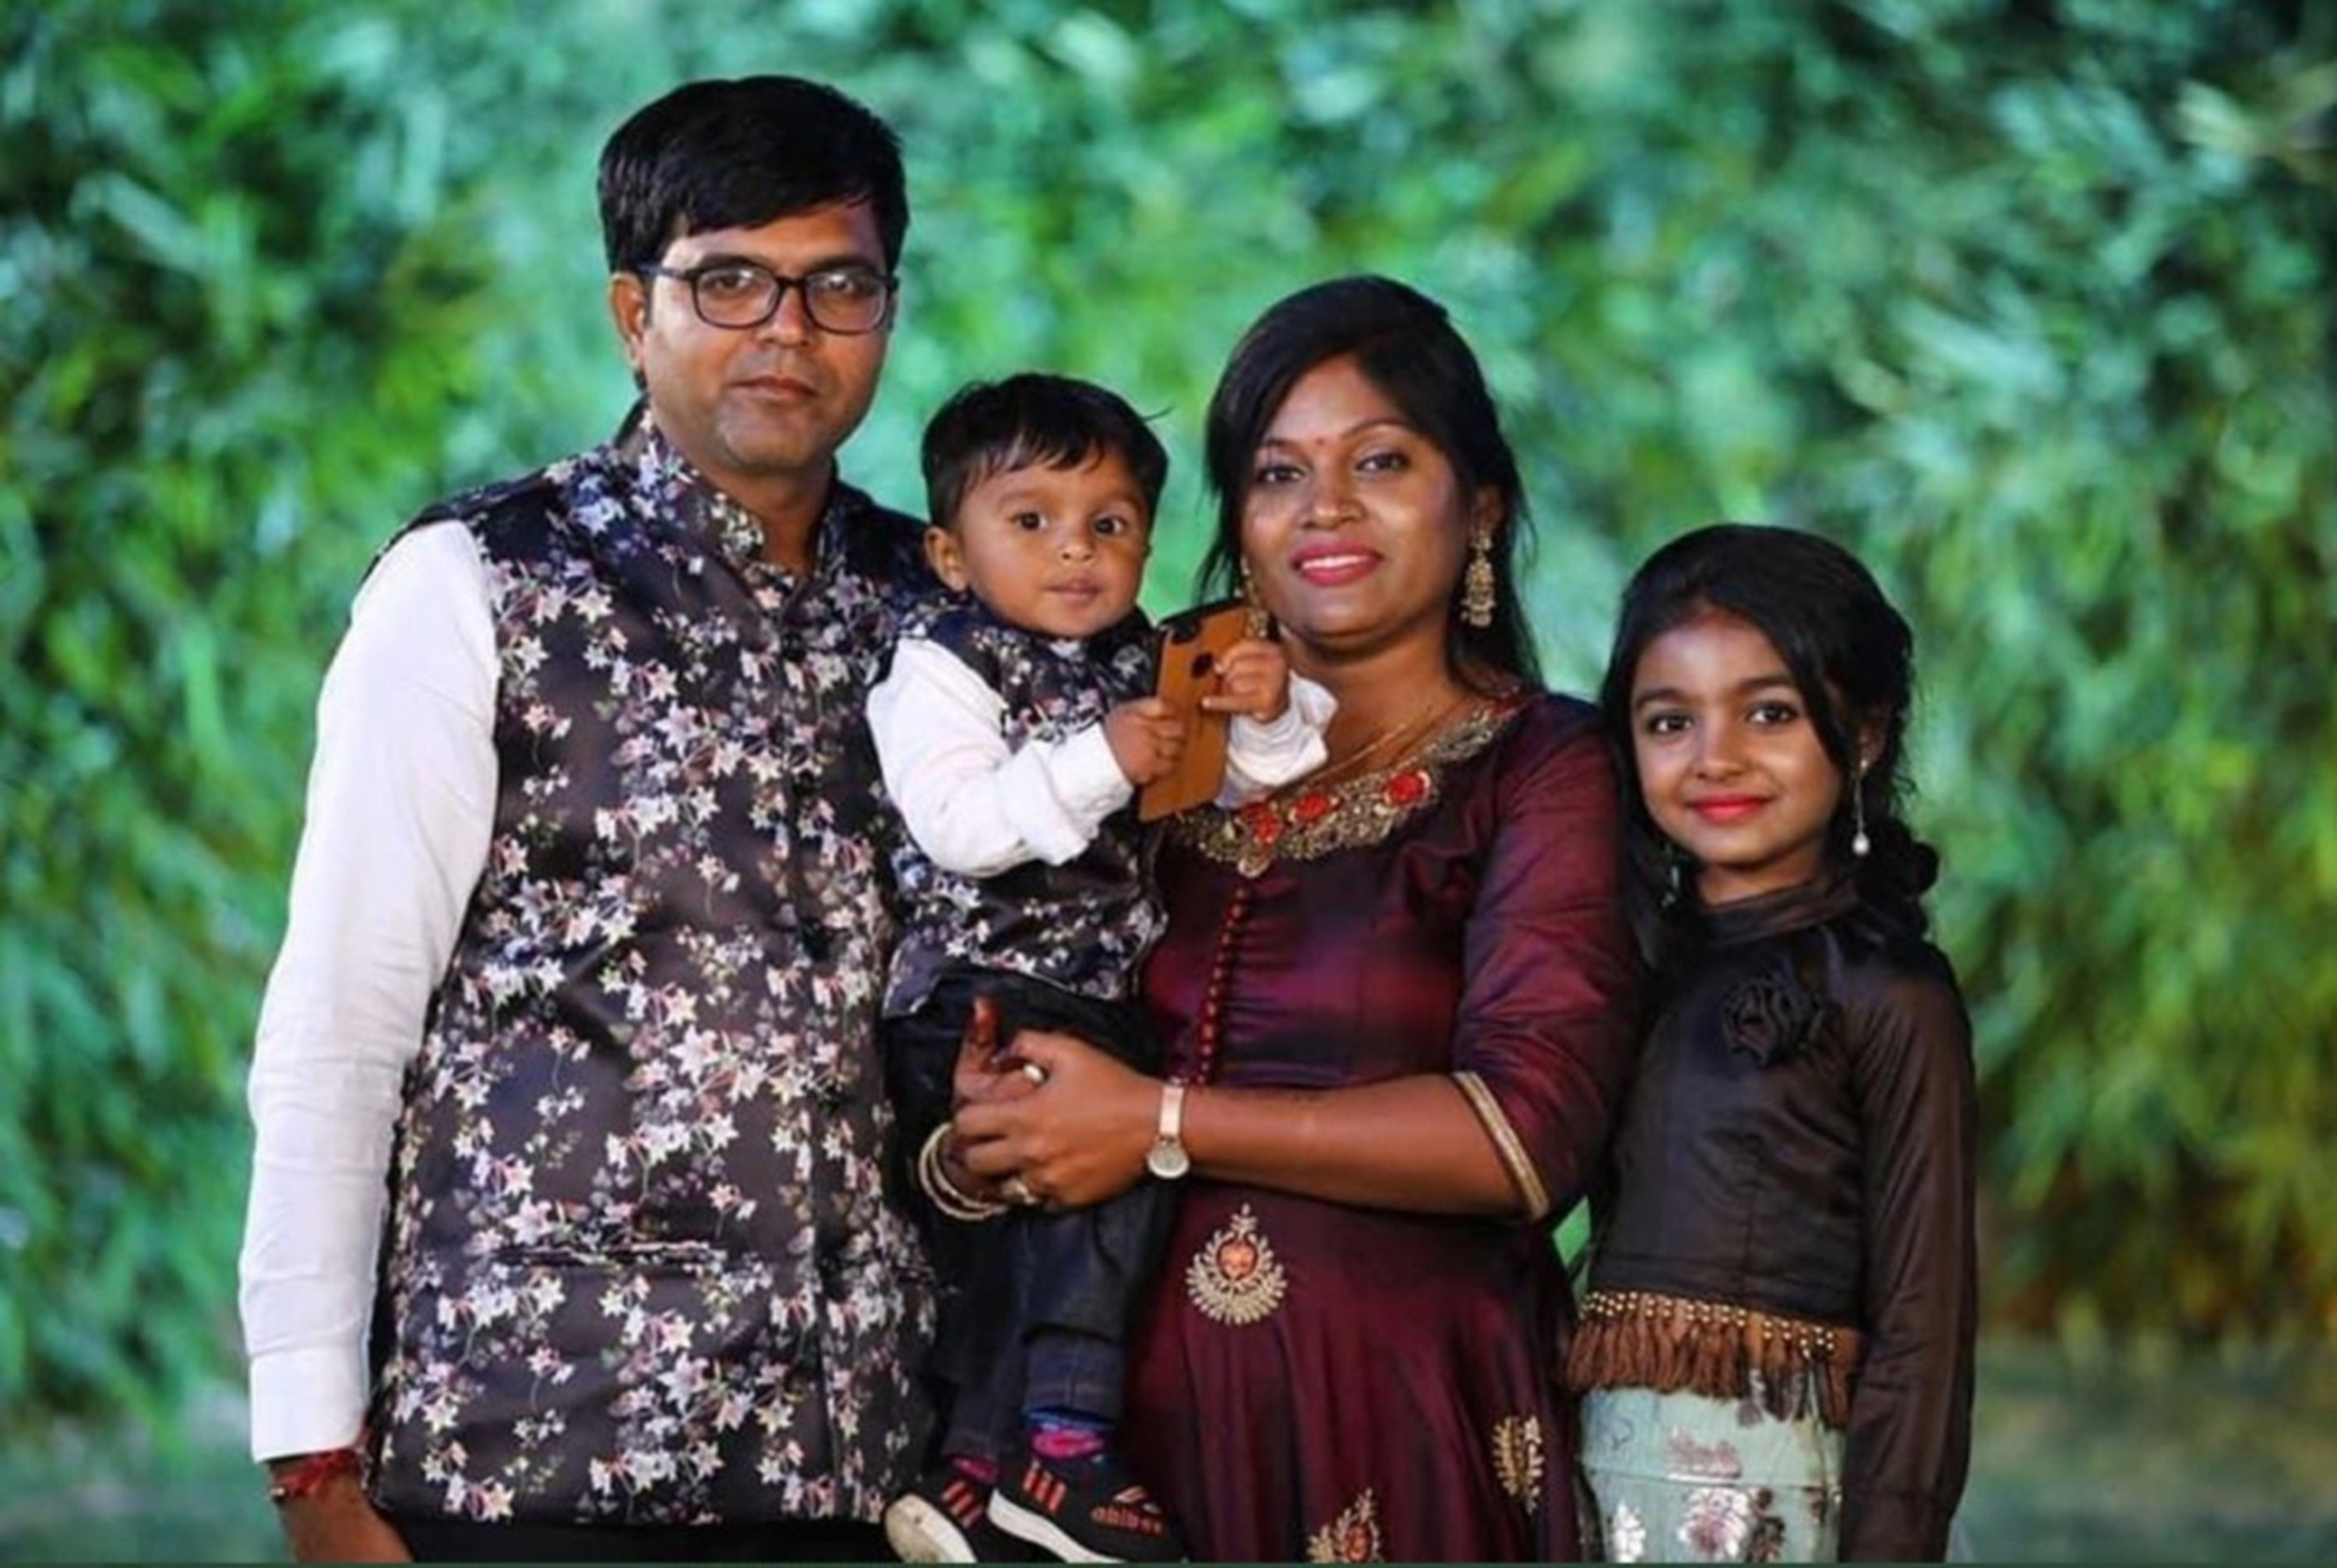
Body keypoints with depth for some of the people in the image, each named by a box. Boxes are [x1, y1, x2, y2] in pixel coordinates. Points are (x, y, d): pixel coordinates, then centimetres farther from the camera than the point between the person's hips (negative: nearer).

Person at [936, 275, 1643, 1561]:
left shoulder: (1545, 770, -3)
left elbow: (1532, 1130, -16)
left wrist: (1163, 1128, -16)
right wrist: (993, 1121, -10)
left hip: (1409, 1425, -4)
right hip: (1149, 1404, 4)